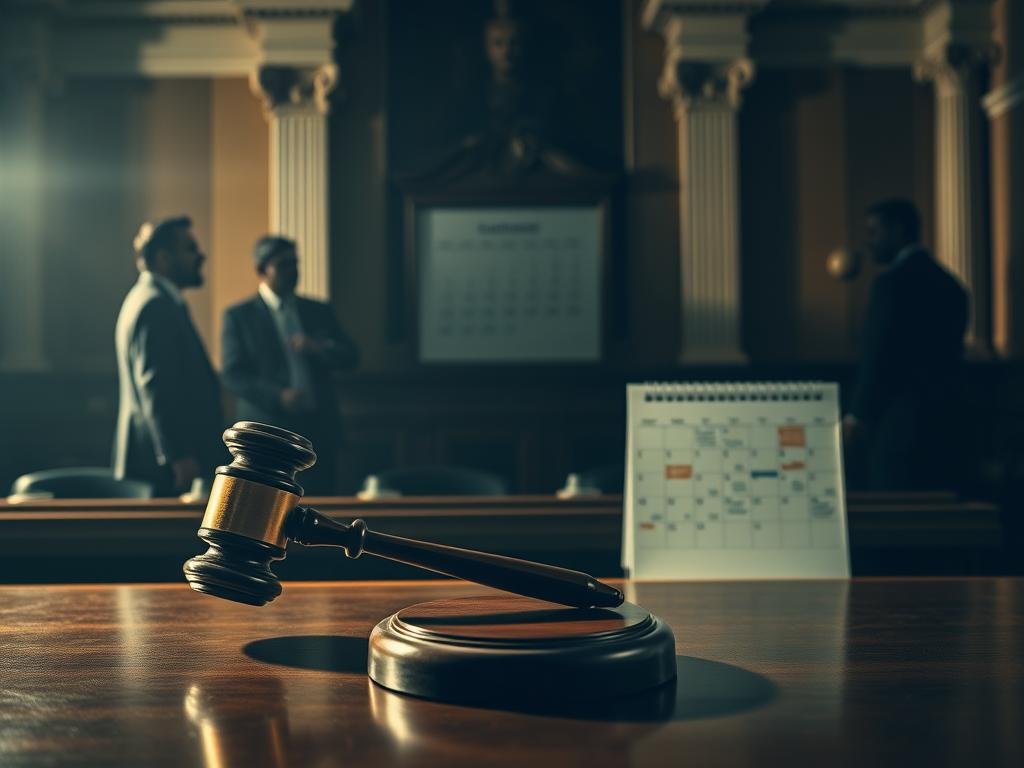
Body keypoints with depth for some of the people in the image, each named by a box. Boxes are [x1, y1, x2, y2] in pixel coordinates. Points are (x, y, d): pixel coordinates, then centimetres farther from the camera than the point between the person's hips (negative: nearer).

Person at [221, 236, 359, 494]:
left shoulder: (320, 311, 15)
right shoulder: (238, 316, 3)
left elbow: (350, 356, 9)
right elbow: (233, 375, -5)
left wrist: (319, 348, -13)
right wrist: (279, 396, -19)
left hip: (319, 429, 3)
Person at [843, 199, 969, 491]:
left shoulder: (892, 283, -12)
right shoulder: (949, 284, 14)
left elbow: (878, 357, -13)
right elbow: (952, 353, 16)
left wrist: (856, 416, -4)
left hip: (899, 425, -8)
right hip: (943, 422, 8)